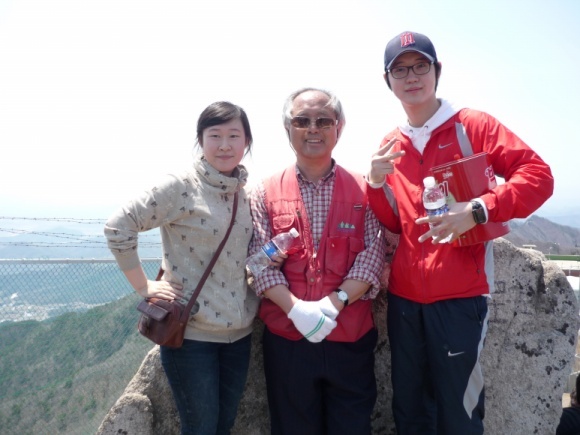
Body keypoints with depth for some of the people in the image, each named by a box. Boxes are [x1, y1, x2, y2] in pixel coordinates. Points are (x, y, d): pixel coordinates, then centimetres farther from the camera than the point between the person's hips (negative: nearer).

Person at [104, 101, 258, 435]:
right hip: (191, 332, -6)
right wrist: (143, 286, -13)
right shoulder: (181, 186, -13)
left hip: (239, 331, 6)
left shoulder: (248, 192, 6)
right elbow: (118, 227, -15)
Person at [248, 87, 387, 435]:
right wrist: (295, 309, -19)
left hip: (352, 339, 0)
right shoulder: (266, 194, 5)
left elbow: (373, 256, -4)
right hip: (286, 339, 0)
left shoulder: (363, 191, 5)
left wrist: (334, 303, -18)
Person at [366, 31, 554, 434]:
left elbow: (539, 175, -11)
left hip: (460, 294, -4)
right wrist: (377, 184, -7)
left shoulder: (473, 125, -3)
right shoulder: (391, 145, 10)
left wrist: (478, 210, -24)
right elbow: (394, 224, 11)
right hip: (404, 295, 5)